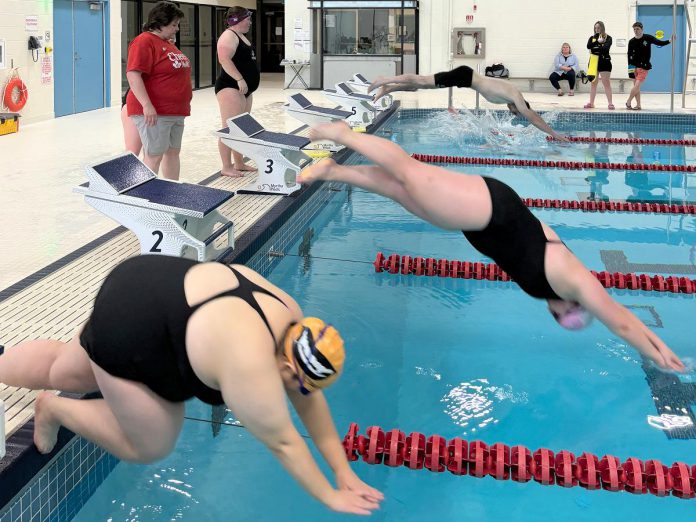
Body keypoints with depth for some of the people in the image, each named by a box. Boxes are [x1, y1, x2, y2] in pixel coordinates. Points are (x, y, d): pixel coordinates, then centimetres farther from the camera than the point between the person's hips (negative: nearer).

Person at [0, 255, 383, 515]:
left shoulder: (289, 319, -6)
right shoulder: (253, 366, -30)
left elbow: (311, 401, 1)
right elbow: (283, 443, -21)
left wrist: (343, 469, 2)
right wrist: (331, 498, -11)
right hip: (127, 333, -9)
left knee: (60, 372, 28)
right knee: (149, 447, 4)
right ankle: (54, 410, 19)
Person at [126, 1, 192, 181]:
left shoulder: (167, 43, 17)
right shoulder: (144, 41, -12)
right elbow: (133, 74, -22)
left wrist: (184, 104, 26)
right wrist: (147, 105, -28)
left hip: (175, 111, 10)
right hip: (154, 112, -10)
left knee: (174, 153, 12)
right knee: (153, 156, -9)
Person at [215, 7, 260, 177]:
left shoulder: (240, 36, 19)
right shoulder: (229, 36, -12)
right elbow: (224, 60, -25)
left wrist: (246, 82, 26)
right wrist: (239, 79, -30)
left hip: (244, 89, 11)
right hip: (230, 88, -11)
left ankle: (239, 163, 21)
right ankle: (226, 167, -9)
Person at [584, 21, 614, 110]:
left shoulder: (608, 38, 0)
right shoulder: (592, 38, 11)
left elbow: (606, 47, -17)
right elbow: (588, 46, -9)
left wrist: (594, 50, -11)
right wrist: (598, 41, -17)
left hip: (604, 62, -4)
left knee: (606, 83, -6)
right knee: (593, 83, 7)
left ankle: (610, 103, -6)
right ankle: (591, 103, 12)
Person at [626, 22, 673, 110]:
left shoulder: (648, 38, -4)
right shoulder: (631, 42, 1)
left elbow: (660, 43, -7)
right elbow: (629, 55, 0)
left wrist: (669, 41, -25)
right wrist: (630, 67, -11)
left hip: (644, 67, -3)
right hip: (634, 67, 3)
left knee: (637, 85, -13)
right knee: (636, 87, 5)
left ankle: (628, 102, 0)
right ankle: (638, 105, 12)